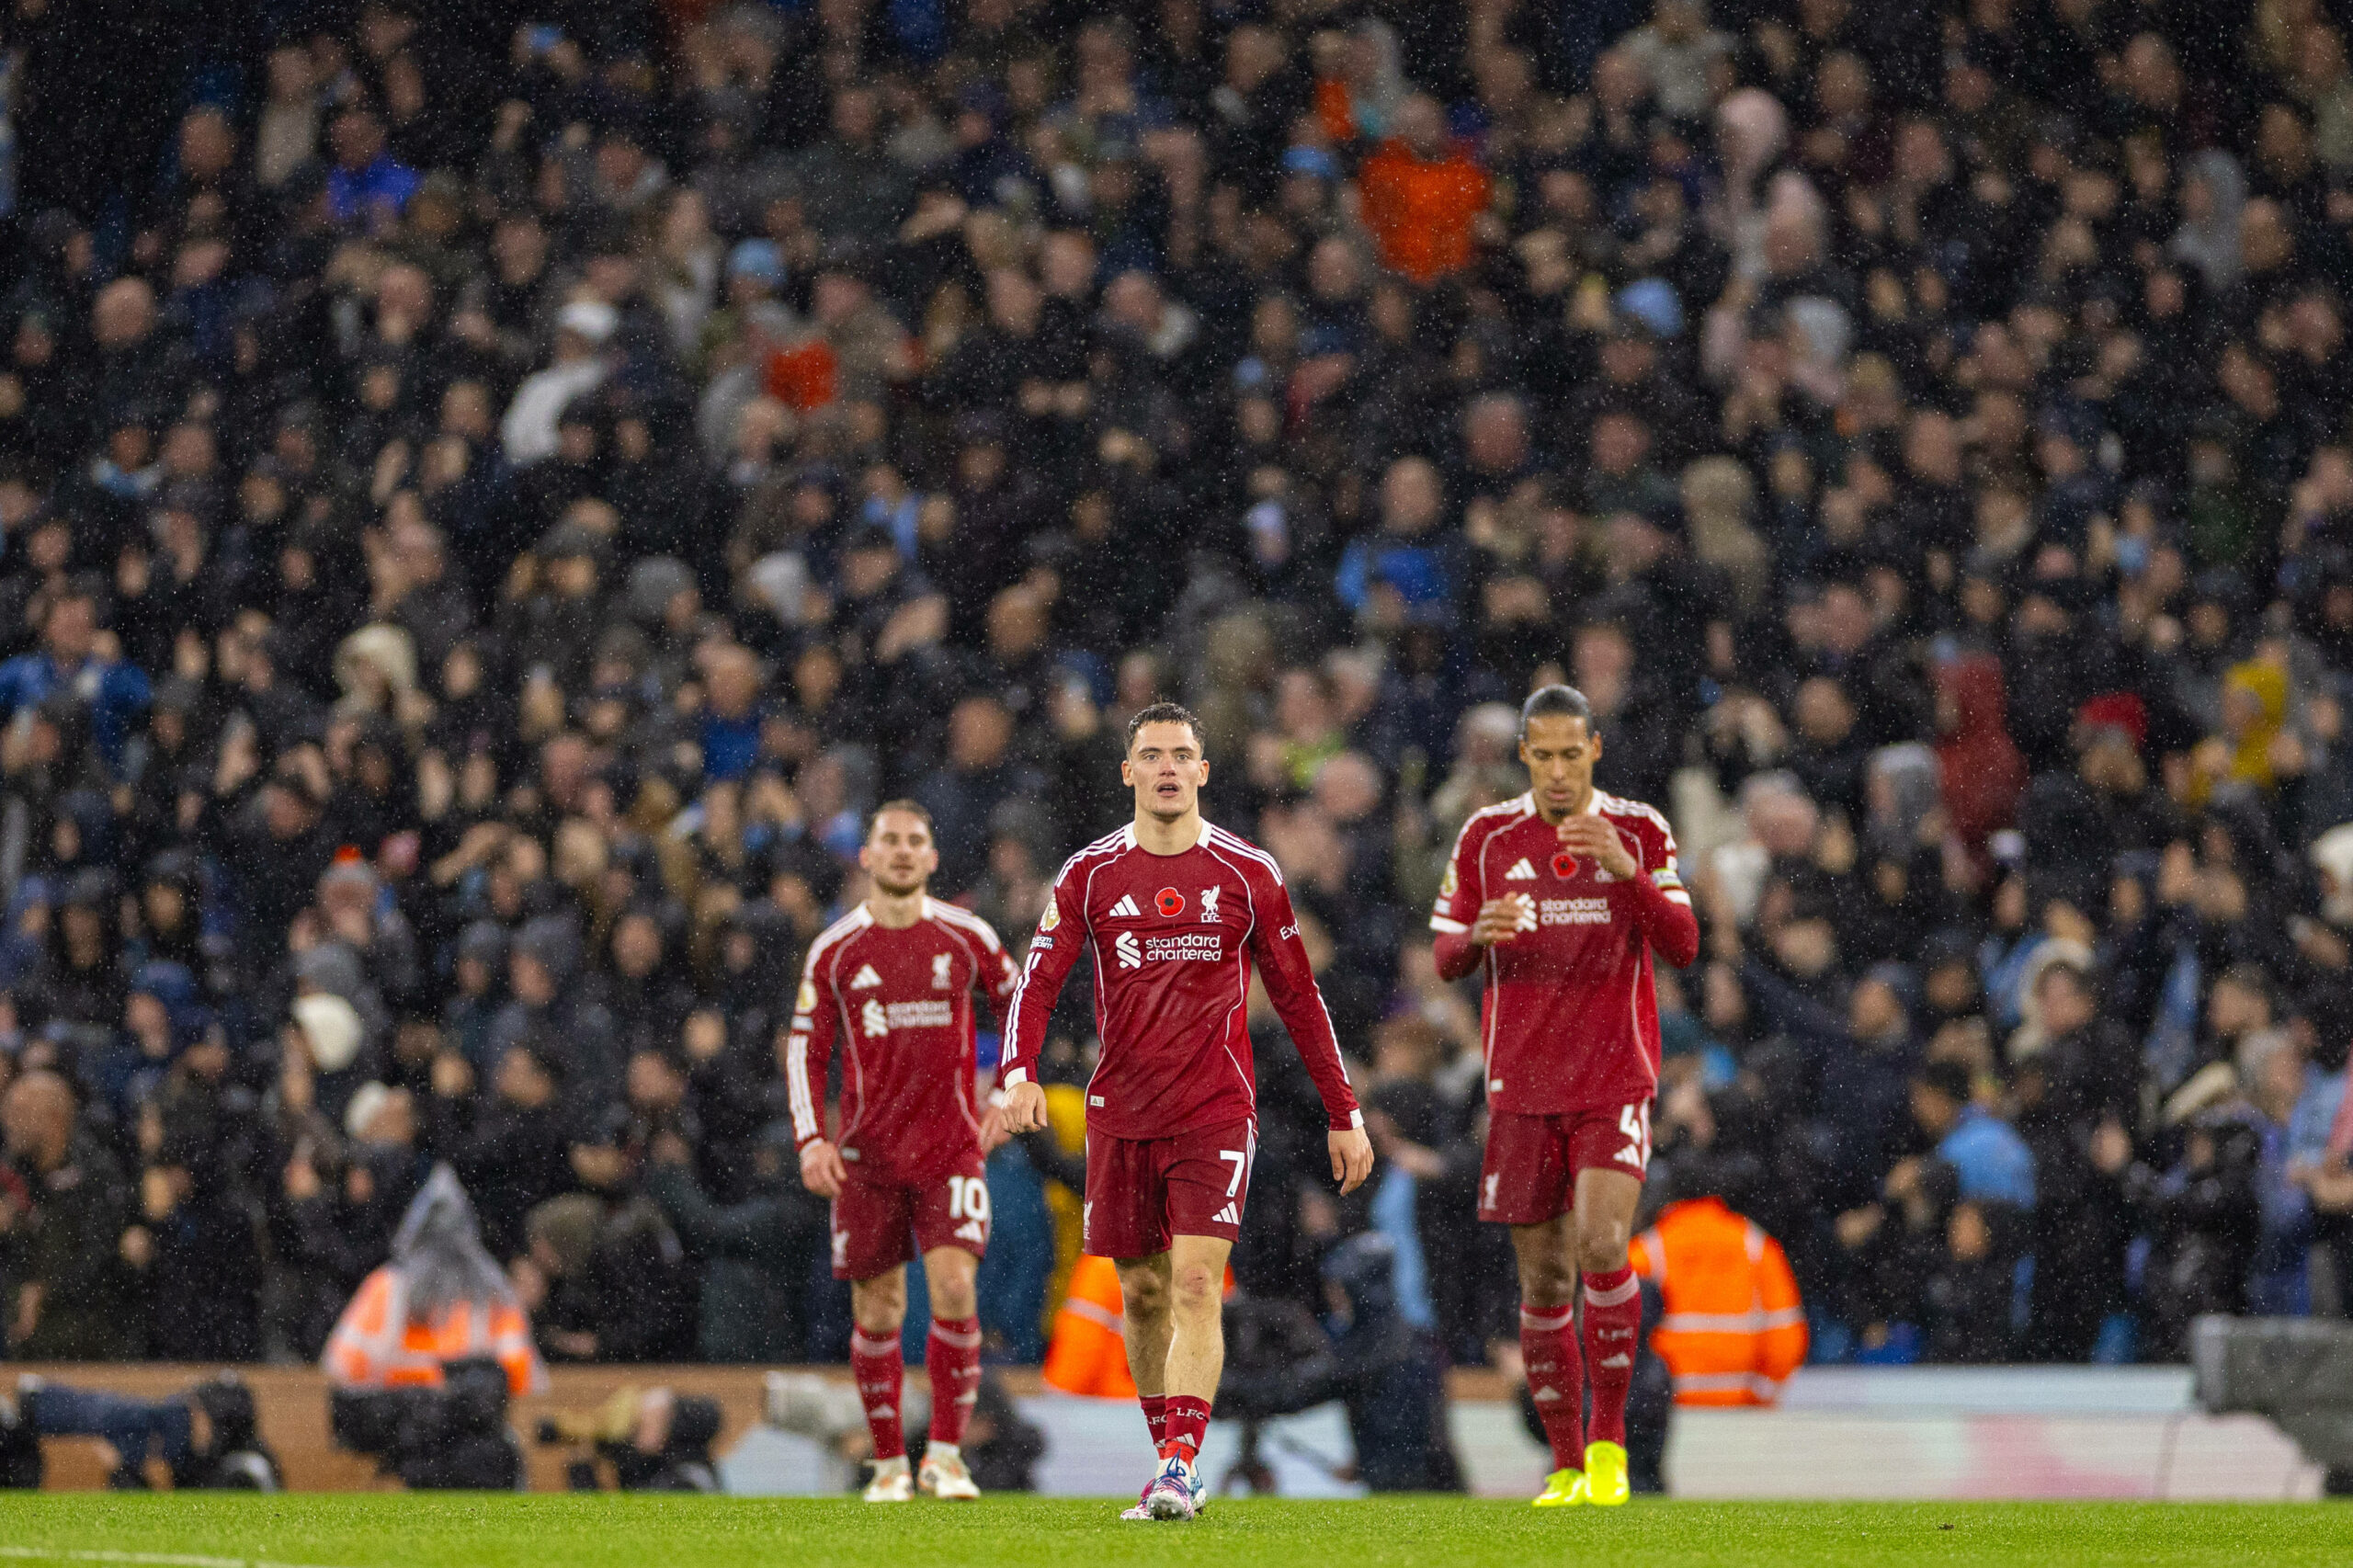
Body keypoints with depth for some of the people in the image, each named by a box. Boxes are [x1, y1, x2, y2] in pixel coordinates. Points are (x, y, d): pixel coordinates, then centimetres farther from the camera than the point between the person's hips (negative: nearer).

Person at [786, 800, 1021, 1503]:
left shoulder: (968, 938, 2)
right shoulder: (835, 950, 1)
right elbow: (805, 1048, 5)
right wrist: (811, 1140, -7)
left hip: (952, 1146, 0)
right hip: (867, 1152, 0)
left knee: (955, 1288, -15)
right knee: (878, 1311, 2)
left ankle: (946, 1455, -6)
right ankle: (889, 1464, 15)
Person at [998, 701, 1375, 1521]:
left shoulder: (1246, 874, 2)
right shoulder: (1090, 876, 4)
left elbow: (1298, 998, 8)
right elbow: (1038, 982, -2)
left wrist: (1345, 1114, 8)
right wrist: (1018, 1073, -21)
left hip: (1215, 1114, -2)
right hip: (1120, 1113, 2)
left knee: (1196, 1283, -16)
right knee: (1143, 1293, 8)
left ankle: (1180, 1465, -22)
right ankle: (1173, 1460, 22)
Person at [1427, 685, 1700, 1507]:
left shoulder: (1639, 833, 2)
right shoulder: (1488, 837, 6)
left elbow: (1683, 946, -6)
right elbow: (1445, 957, 8)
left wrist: (1627, 872, -21)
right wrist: (1478, 935, -15)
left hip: (1615, 1080, -2)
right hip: (1522, 1086, 2)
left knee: (1602, 1242, -20)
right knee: (1543, 1278, 2)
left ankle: (1608, 1442, -8)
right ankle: (1565, 1464, 11)